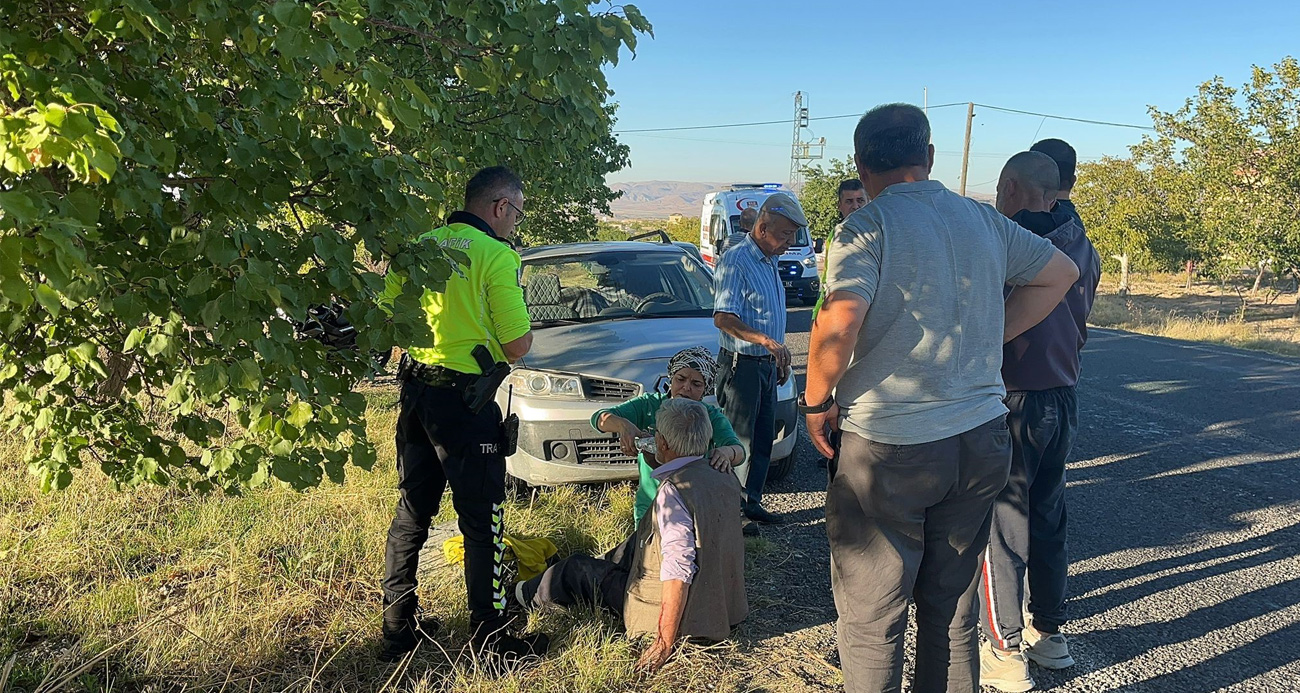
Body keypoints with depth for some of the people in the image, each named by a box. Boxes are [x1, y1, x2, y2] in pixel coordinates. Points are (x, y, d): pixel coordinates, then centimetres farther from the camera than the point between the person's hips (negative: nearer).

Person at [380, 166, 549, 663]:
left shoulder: (421, 245, 7)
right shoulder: (496, 256, -13)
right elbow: (517, 346, -13)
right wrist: (522, 331, 9)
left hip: (414, 391, 7)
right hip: (464, 400, -7)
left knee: (411, 512, 17)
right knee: (481, 523, 4)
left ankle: (397, 627, 27)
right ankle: (491, 636, 13)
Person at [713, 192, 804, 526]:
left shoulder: (769, 262, 14)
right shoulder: (735, 262, -16)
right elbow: (723, 318, -26)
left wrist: (781, 358, 22)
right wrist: (767, 340, -36)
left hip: (767, 365, 9)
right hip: (742, 365, -9)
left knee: (763, 440, 14)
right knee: (738, 442, -3)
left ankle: (752, 502, 24)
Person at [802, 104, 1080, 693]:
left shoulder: (867, 226, -12)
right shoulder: (984, 220, 7)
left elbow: (839, 322, -26)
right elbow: (1061, 272, 20)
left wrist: (817, 402, -11)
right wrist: (992, 338, 16)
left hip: (885, 448, -6)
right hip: (982, 440, 6)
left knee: (870, 617, 8)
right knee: (953, 607, 19)